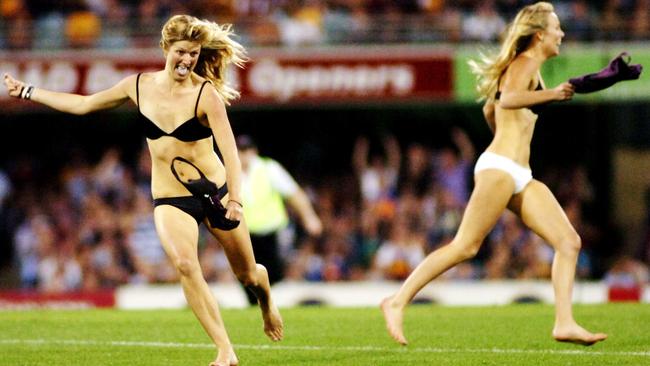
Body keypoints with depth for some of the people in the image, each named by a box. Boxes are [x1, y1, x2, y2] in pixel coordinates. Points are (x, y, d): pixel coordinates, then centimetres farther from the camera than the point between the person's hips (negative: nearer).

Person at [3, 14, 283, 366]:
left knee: (247, 274, 9)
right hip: (170, 197, 2)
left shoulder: (205, 94, -13)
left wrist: (235, 199, -35)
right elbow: (83, 104, 14)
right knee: (185, 264, -27)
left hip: (215, 189, -2)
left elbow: (230, 151, -21)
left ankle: (266, 299, 49)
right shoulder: (139, 86, 0)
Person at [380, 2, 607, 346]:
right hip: (499, 168, -10)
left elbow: (489, 108, 34)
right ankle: (397, 302, -6)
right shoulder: (525, 64, -7)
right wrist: (551, 94, -36)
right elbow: (508, 99, -29)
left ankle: (565, 324, -6)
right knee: (465, 246, -11)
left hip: (520, 176, 10)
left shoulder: (528, 67, 21)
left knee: (569, 242, -1)